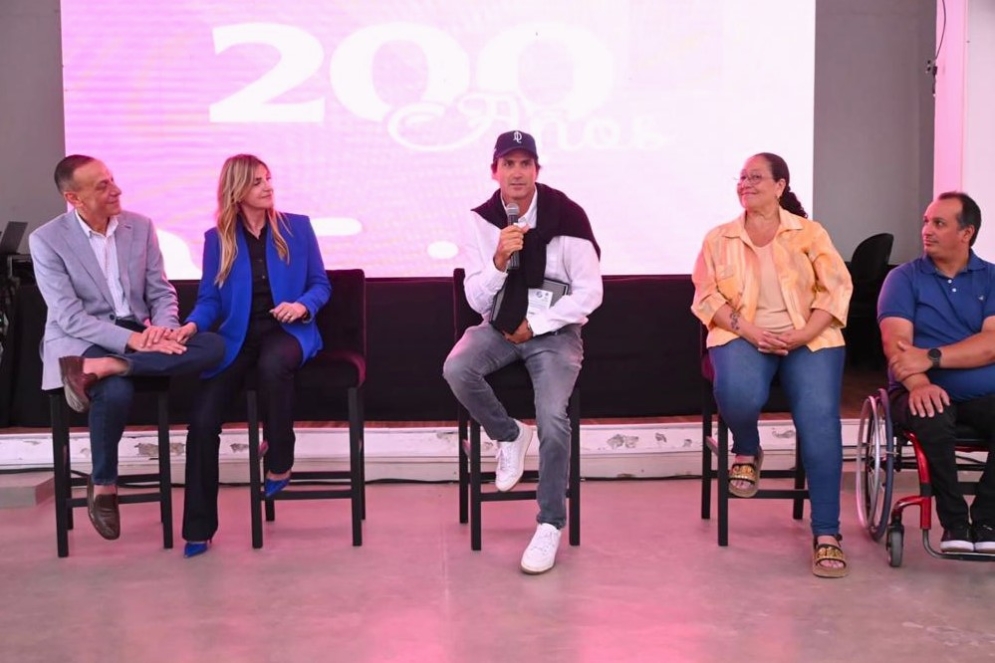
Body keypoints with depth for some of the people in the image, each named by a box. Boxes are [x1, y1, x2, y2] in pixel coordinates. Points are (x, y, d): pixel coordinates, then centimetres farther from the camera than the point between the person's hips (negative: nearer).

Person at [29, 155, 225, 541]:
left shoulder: (140, 226, 6)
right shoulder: (46, 240, -6)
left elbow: (162, 292, 8)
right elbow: (69, 316, -14)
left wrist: (163, 329, -16)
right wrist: (133, 340, -27)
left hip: (139, 332, 5)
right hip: (81, 340, -4)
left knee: (213, 346, -22)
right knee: (116, 391, -38)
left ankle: (99, 368, -30)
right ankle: (103, 485, -12)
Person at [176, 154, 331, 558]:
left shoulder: (297, 227, 7)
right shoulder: (217, 238, 8)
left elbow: (321, 284, 8)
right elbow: (210, 297, 5)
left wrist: (302, 306, -14)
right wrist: (194, 324, -17)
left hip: (287, 330, -1)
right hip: (238, 335, 1)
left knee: (272, 364, -40)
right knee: (203, 418, -18)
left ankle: (279, 462, -17)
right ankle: (198, 528, -8)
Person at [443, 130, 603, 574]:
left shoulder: (567, 216, -10)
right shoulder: (481, 220, -1)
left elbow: (589, 293, -8)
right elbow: (476, 300, -4)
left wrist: (535, 326, -10)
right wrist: (499, 260, -23)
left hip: (555, 330, -3)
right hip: (501, 325, 3)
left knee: (552, 416, -25)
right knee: (456, 369, -29)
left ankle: (550, 525, -7)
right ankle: (509, 436, 1)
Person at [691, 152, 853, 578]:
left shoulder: (809, 232, 10)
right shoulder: (719, 238, 13)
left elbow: (836, 289, 2)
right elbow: (707, 296, 3)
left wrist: (803, 336, -15)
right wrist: (749, 332, -14)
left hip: (808, 339, 0)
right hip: (743, 335, 0)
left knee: (819, 418, -26)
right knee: (739, 394, -35)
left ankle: (826, 533, -20)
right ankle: (747, 452, 3)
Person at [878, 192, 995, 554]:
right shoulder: (904, 277, 5)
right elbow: (895, 341, -10)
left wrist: (931, 357, -21)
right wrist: (919, 383, -30)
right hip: (926, 391, -1)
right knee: (931, 418, -35)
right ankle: (954, 521, -14)